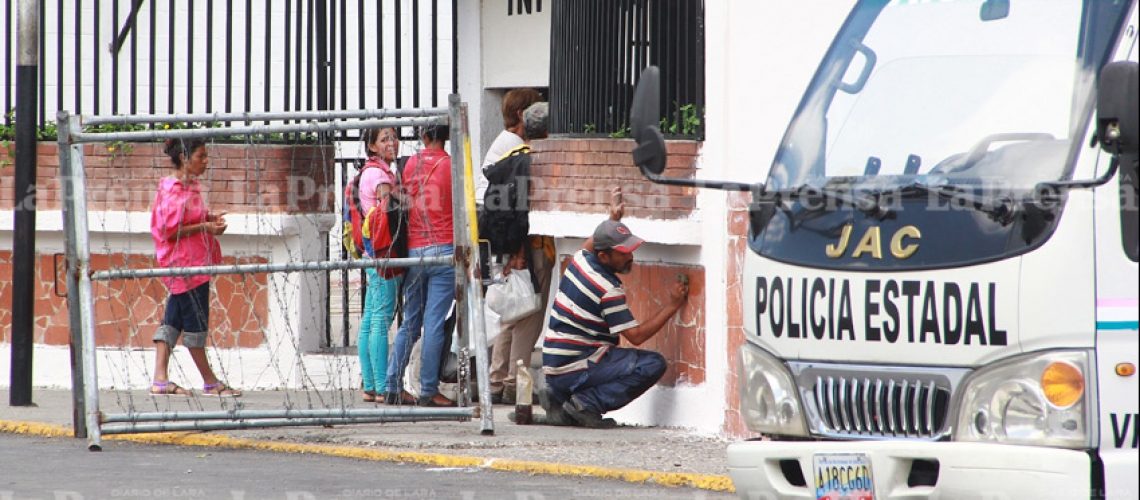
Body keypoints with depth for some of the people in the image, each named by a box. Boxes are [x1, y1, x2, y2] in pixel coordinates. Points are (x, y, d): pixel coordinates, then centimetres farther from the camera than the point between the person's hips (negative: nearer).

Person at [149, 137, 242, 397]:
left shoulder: (191, 187, 13)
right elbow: (170, 231, -20)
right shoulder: (174, 190, -17)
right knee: (195, 321, -1)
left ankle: (160, 380, 6)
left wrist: (210, 218, 8)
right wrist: (205, 227, -18)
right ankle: (210, 382, 6)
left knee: (173, 320, 7)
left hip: (195, 262, 10)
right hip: (184, 262, -10)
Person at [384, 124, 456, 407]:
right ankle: (429, 392, -5)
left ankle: (393, 387, 10)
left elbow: (405, 204, 13)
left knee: (410, 324, 12)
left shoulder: (411, 164, 7)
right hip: (443, 249, -4)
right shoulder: (451, 166, -4)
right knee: (434, 324, -4)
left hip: (413, 250, 4)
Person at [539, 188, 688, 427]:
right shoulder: (608, 290, -18)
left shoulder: (581, 259, 5)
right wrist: (673, 305, -13)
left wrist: (612, 219, 30)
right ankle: (588, 402, -14)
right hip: (575, 369, -9)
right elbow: (636, 335, -16)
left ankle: (558, 398, 15)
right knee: (653, 364, -16)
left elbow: (590, 245, 32)